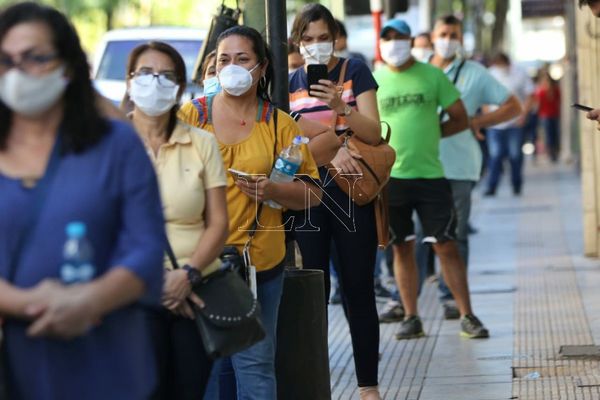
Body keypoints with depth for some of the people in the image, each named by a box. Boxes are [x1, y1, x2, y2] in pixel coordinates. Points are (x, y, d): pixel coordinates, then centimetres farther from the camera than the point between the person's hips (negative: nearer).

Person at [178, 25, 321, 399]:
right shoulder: (191, 115, 4)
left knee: (255, 363, 0)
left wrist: (273, 190, -13)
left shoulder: (280, 125, 5)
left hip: (259, 260, 0)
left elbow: (312, 193, 6)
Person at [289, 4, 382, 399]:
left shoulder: (355, 71, 1)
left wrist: (340, 107, -22)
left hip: (352, 193, -2)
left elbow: (374, 134, -5)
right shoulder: (290, 83, 9)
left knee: (358, 290, 1)